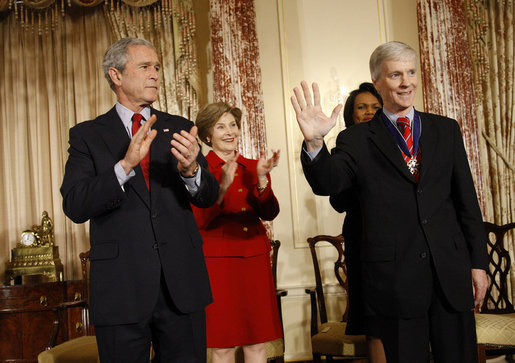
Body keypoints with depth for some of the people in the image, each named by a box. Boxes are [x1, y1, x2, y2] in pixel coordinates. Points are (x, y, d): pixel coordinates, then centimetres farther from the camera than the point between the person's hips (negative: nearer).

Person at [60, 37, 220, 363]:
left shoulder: (179, 128, 11)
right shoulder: (87, 135, 3)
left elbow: (209, 196, 3)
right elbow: (75, 207, -9)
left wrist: (191, 171, -20)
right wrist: (125, 165, -23)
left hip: (181, 284, 3)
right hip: (121, 286, -2)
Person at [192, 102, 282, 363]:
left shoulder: (253, 167, 11)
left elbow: (269, 214, 2)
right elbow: (198, 221, -11)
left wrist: (262, 179, -14)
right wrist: (223, 186, -22)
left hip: (255, 260, 4)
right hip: (217, 261, -4)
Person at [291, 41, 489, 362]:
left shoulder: (446, 130, 10)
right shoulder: (356, 140, 2)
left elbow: (467, 200, 9)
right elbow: (327, 184, -14)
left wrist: (478, 263, 6)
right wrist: (315, 143, -34)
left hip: (451, 275, 3)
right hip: (394, 280, -2)